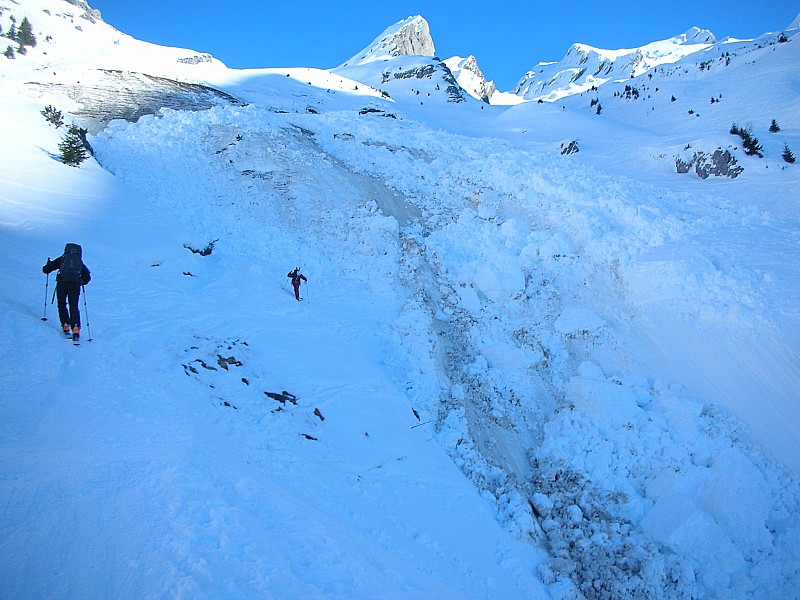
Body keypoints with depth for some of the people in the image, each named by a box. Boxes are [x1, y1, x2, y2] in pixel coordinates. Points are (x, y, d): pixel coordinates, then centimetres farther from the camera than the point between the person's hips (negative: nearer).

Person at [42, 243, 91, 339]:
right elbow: (87, 277, 16)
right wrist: (81, 283, 34)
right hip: (75, 285, 1)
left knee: (62, 304, 17)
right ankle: (75, 327, -10)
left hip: (62, 284, -1)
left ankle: (65, 326, 7)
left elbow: (46, 270, 15)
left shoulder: (62, 259, 14)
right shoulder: (80, 262, 18)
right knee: (74, 307, 6)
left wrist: (48, 265, 38)